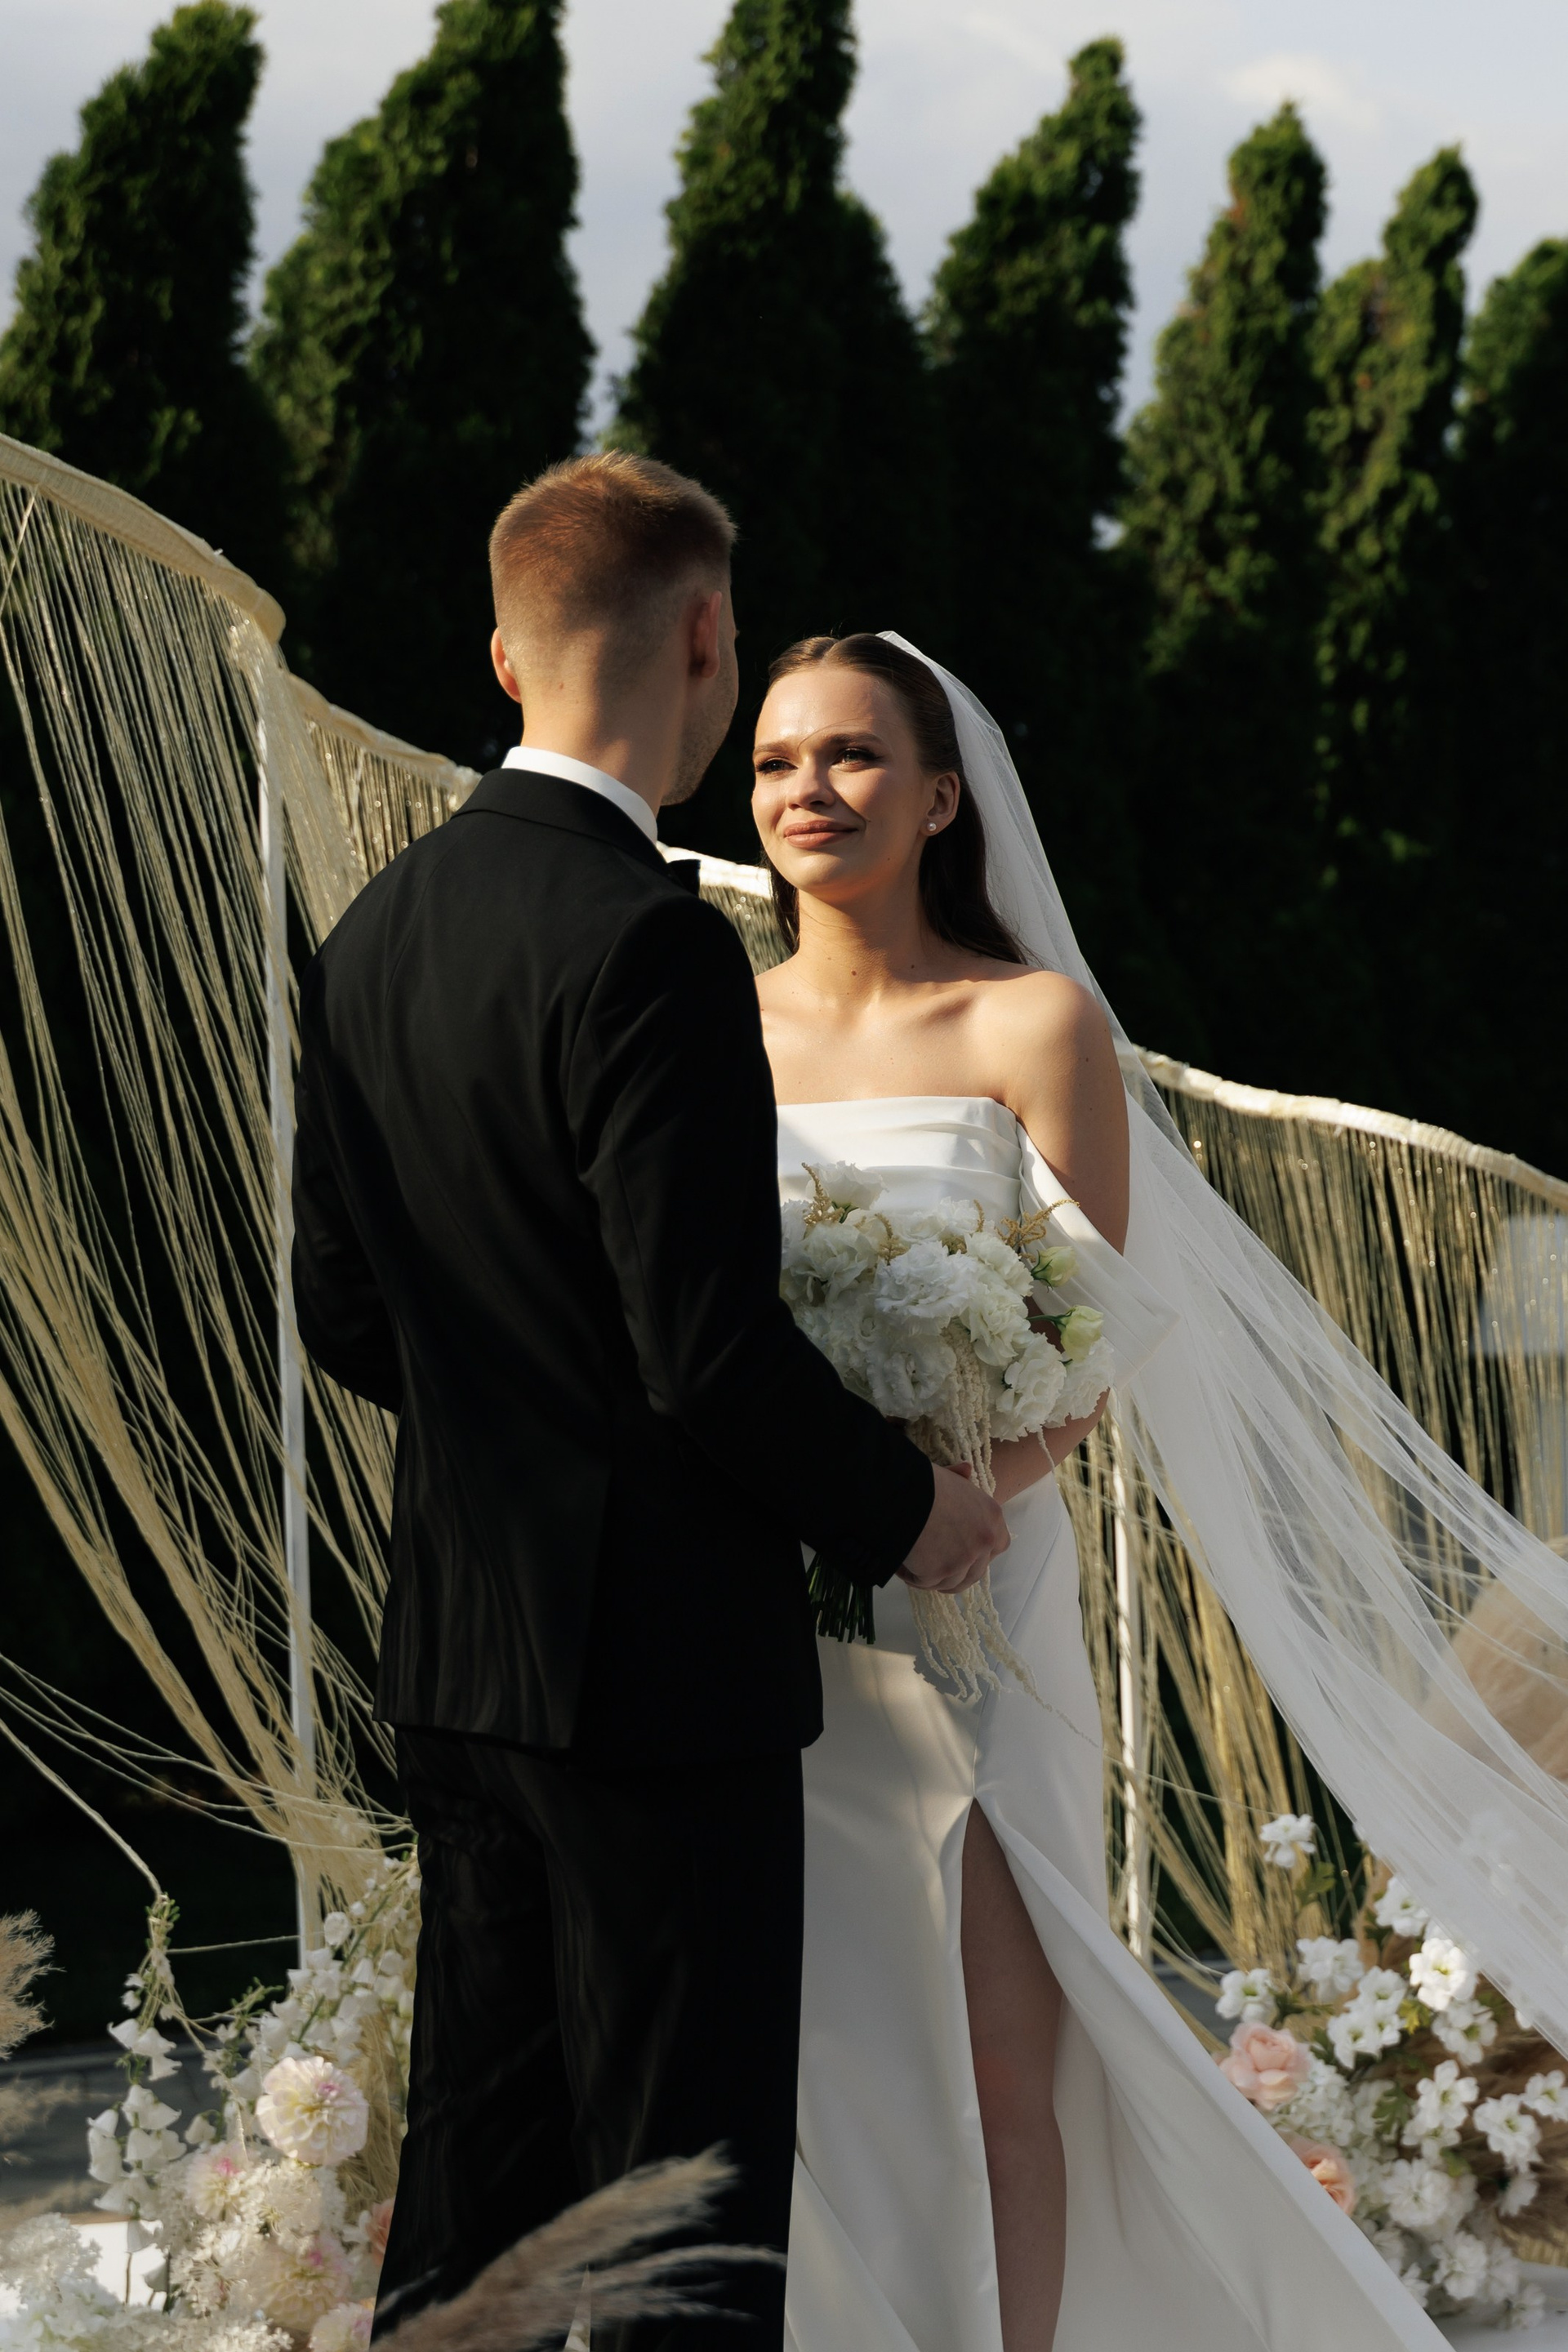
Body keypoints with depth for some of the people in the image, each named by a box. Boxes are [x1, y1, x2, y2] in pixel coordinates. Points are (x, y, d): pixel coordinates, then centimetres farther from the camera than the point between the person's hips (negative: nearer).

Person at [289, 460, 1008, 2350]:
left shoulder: (372, 936, 8)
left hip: (451, 1646, 8)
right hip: (661, 1660, -8)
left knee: (475, 2190, 15)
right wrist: (904, 1511, -5)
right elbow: (709, 1341, -21)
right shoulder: (646, 942, -18)